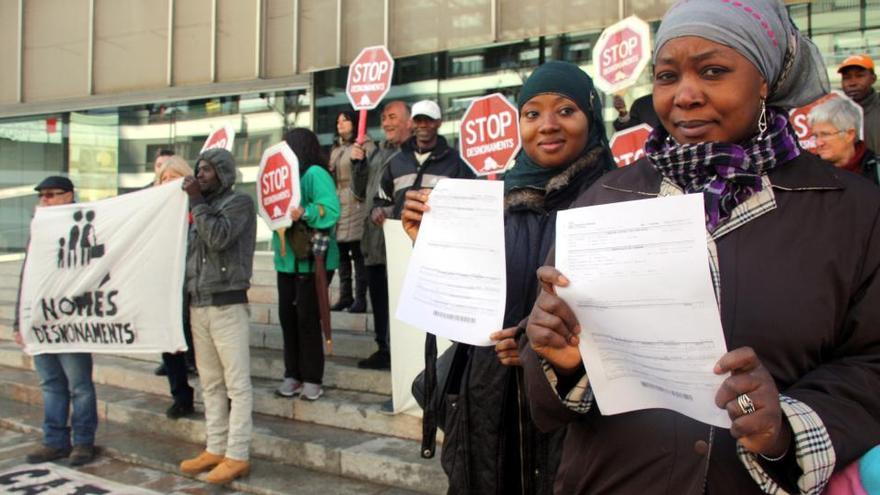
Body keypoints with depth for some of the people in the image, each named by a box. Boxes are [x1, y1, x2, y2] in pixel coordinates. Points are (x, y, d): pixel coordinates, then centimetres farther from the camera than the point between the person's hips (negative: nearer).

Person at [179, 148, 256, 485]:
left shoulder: (238, 202, -2)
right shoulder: (201, 206, 19)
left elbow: (218, 238, -18)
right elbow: (193, 251, 18)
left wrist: (197, 201, -9)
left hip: (227, 304, -7)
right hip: (198, 305, 8)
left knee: (236, 383, -4)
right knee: (210, 383, 11)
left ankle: (237, 456, -2)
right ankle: (215, 448, 19)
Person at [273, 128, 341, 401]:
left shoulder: (315, 174, -10)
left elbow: (330, 210, -23)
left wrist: (304, 213, -36)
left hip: (312, 260, -9)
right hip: (287, 260, 9)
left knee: (307, 318, -4)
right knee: (287, 316, 9)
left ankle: (312, 378, 6)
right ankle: (293, 374, 18)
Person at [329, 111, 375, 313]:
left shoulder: (365, 145, -2)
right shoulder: (336, 148, 21)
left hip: (356, 204, -8)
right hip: (337, 204, 8)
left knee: (358, 253, -6)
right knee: (341, 254, 10)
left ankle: (360, 299, -2)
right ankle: (345, 296, 17)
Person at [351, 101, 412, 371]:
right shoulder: (379, 153, 19)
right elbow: (361, 192, 21)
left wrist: (388, 210, -20)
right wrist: (359, 163, 7)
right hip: (374, 239, 8)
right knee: (379, 298, 15)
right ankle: (384, 350, 26)